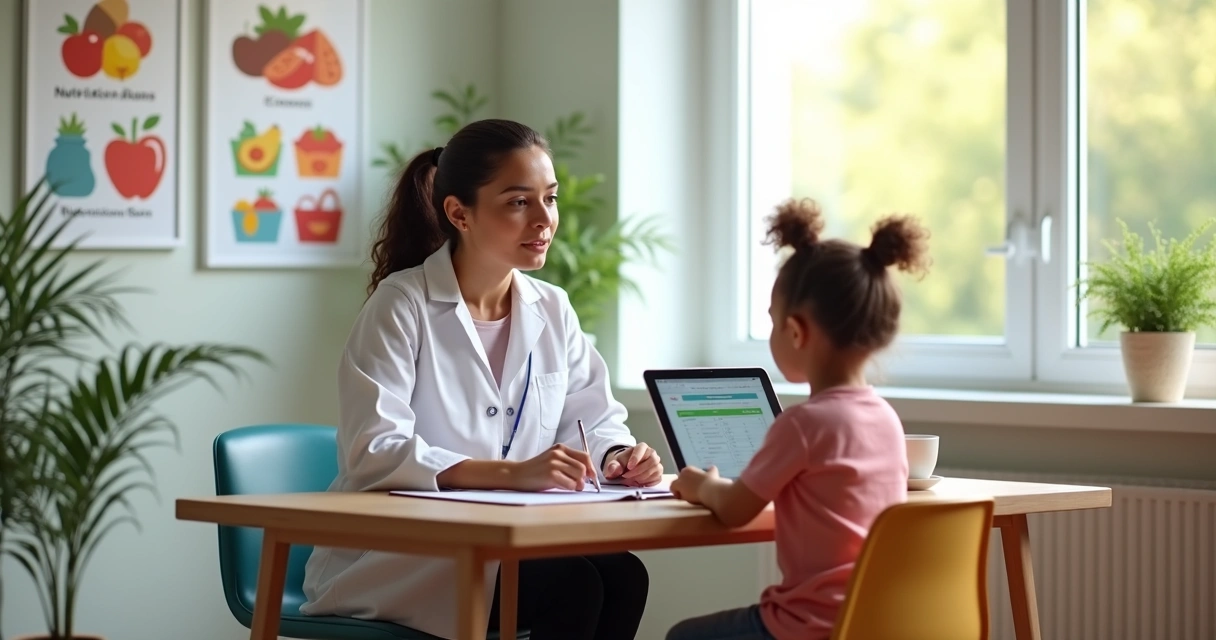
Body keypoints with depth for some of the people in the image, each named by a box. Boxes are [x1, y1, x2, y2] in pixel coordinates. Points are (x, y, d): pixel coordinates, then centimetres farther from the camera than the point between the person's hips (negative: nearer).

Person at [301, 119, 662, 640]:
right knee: (570, 585, -28)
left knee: (621, 576, -23)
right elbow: (374, 452, -21)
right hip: (392, 557, -6)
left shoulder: (552, 312, 9)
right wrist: (513, 472, -32)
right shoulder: (401, 306, -10)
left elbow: (596, 420, 15)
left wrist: (619, 458, -11)